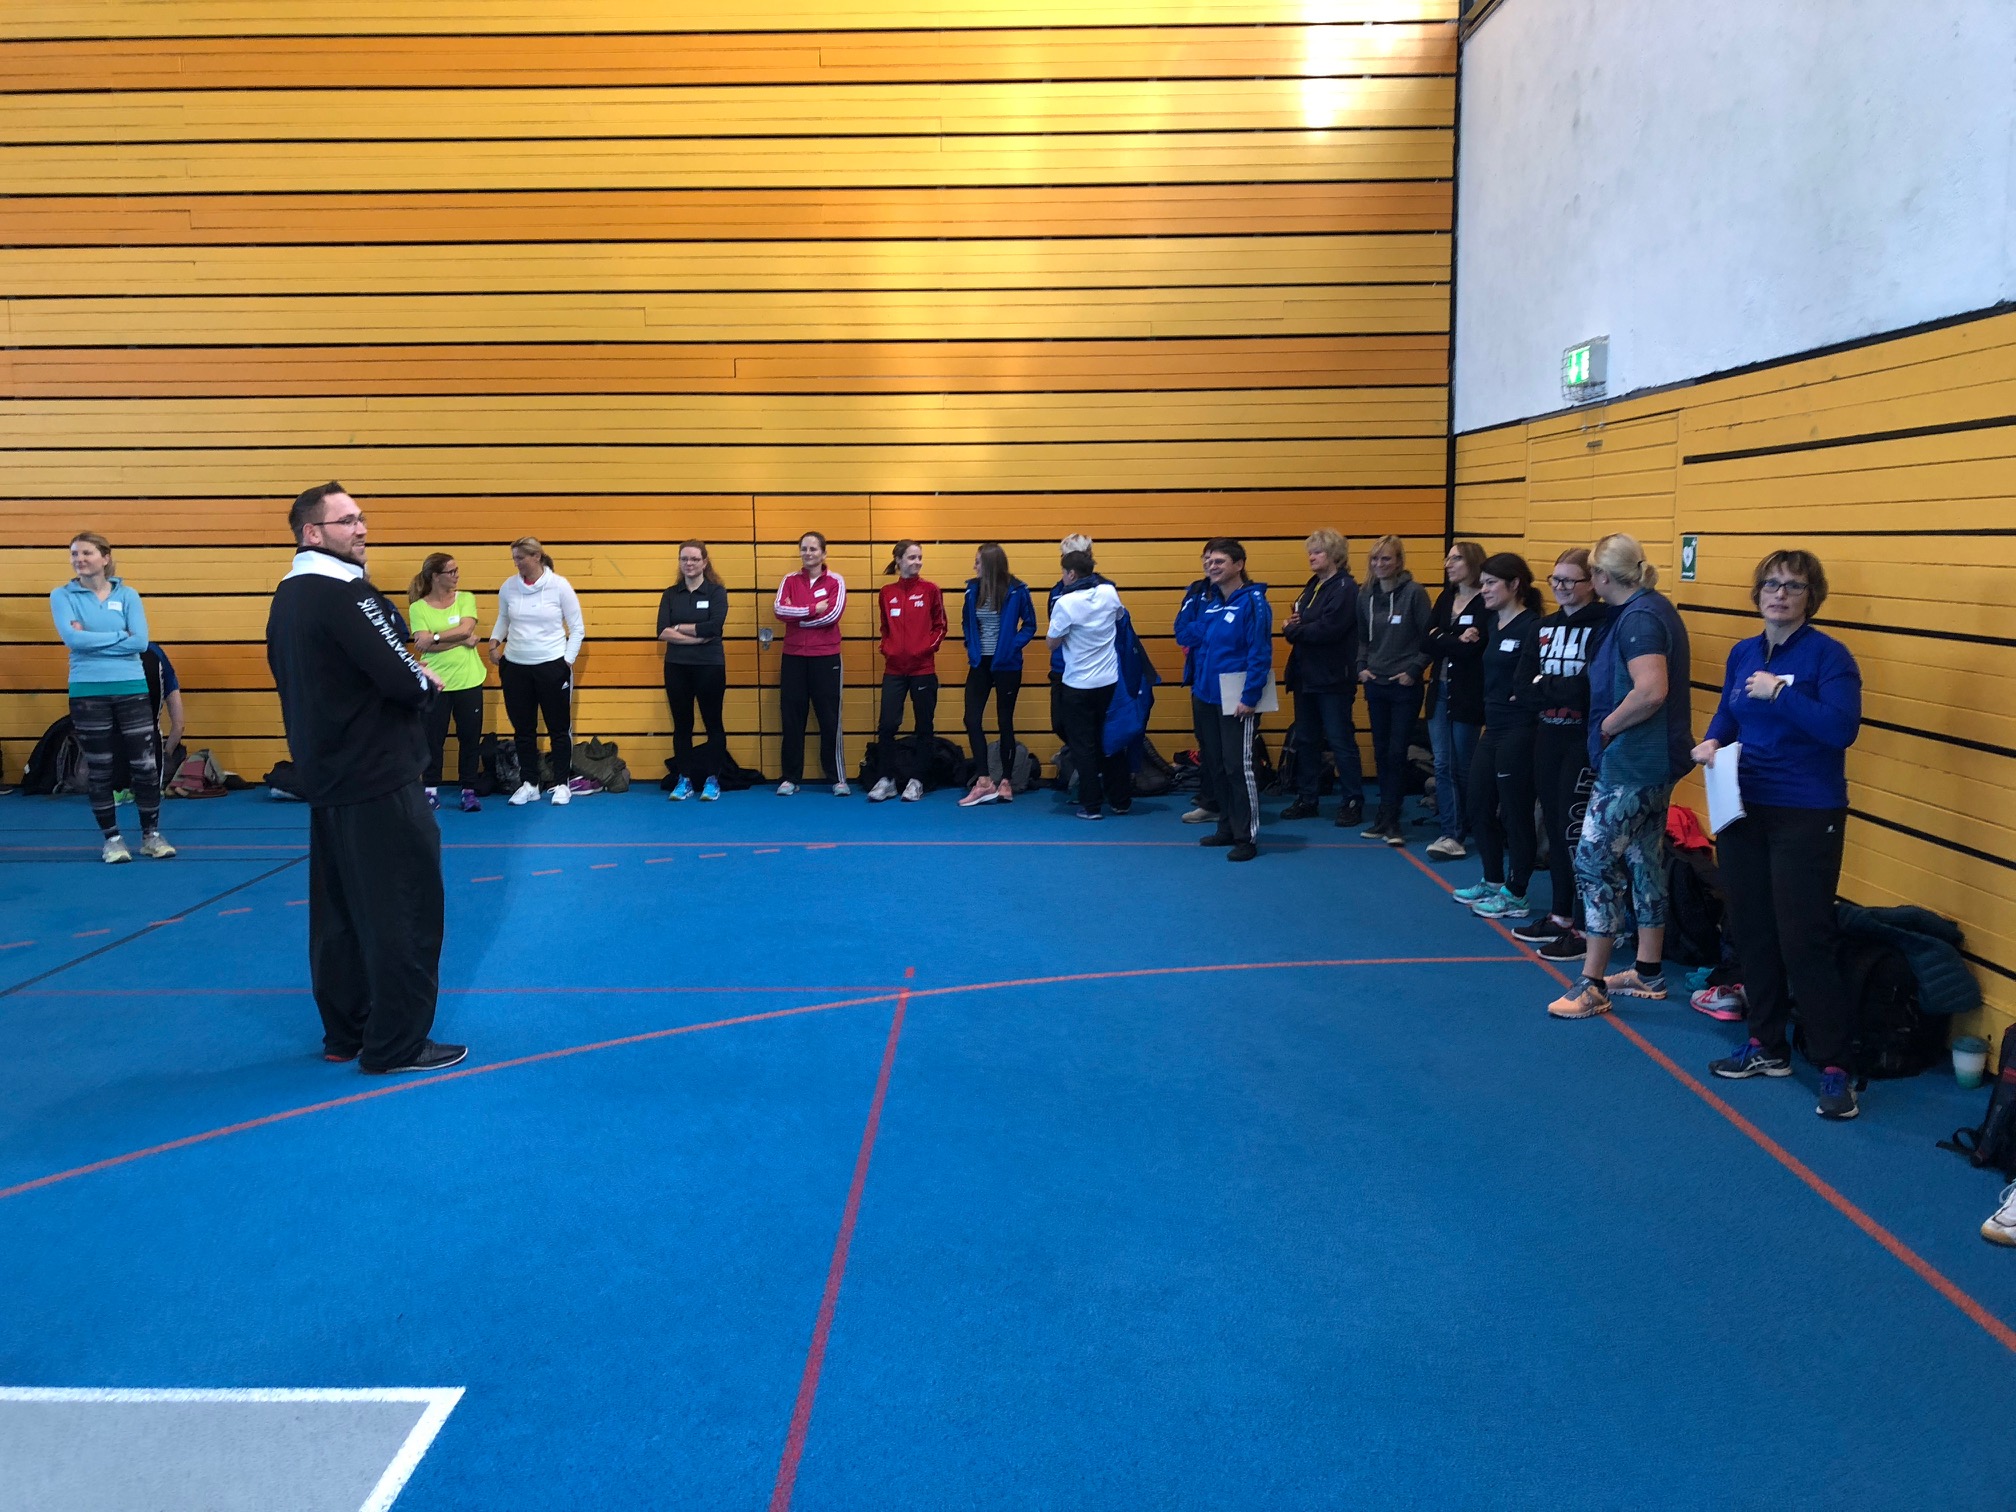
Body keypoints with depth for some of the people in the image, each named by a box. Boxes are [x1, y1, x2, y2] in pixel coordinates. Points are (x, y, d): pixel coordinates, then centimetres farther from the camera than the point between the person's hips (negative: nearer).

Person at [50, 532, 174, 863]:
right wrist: (119, 636, -11)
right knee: (98, 769, 7)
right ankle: (112, 838, 17)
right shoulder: (62, 596, 1)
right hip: (87, 693, 0)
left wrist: (91, 640, -10)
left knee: (145, 765, 1)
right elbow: (71, 638, -15)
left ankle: (151, 835, 15)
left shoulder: (128, 595, 4)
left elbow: (140, 641, -9)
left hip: (132, 689, 1)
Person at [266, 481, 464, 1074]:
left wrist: (406, 670, 12)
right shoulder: (344, 593, -17)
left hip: (325, 776, 9)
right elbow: (403, 679, -23)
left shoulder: (287, 598, 12)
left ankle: (345, 1033, 23)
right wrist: (427, 683, 0)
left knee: (339, 909, 15)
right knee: (403, 909, -1)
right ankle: (396, 1044, 4)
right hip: (377, 780, -9)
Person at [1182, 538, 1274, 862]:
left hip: (1238, 700, -8)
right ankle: (1229, 827, 27)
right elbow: (1191, 639, 14)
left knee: (1238, 767, -5)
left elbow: (1260, 654, -16)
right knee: (1215, 765, 14)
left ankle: (1248, 838, 3)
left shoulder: (1253, 602, -11)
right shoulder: (1212, 603, 11)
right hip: (1209, 696, 8)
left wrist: (1250, 697, -19)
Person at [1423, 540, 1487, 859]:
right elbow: (1428, 643, 2)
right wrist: (1456, 642, -12)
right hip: (1441, 691, 6)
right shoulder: (1444, 599, 12)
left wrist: (1441, 639, -11)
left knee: (1463, 768, 3)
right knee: (1442, 765, 2)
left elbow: (1474, 649, -20)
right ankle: (1450, 832, 5)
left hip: (1468, 696, -6)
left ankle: (1461, 832, 13)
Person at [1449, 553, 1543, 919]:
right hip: (1493, 729, 9)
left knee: (1515, 813, 1)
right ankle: (1493, 882, 33)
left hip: (1519, 732, -9)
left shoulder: (1532, 627, -16)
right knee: (1478, 806, 17)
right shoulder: (1492, 623, 11)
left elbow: (1527, 681, -22)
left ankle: (1514, 896, 14)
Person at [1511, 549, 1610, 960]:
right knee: (1554, 827, 14)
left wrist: (1544, 686, -10)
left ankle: (1586, 928, 2)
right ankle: (1561, 916, 25)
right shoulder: (1547, 625, 13)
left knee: (1576, 830, -6)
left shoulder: (1605, 625, -11)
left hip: (1585, 740, -8)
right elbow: (1525, 679, 10)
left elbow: (1590, 684, -19)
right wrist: (1561, 691, -5)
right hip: (1548, 736, 8)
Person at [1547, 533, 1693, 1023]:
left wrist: (1608, 726, -16)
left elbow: (1651, 691, -29)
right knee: (1644, 858, 16)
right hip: (1652, 759, 11)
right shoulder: (1654, 608, 13)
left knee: (1595, 861, -6)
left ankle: (1591, 985, -1)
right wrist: (1611, 724, 11)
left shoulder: (1639, 617, -18)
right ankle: (1649, 972, 26)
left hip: (1633, 762, -11)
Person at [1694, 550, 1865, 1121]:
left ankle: (1833, 1067, 1)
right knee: (1753, 931, 13)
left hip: (1805, 816, -7)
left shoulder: (1827, 654, -10)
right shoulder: (1742, 653, 9)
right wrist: (1710, 741, 0)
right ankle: (1767, 1046, 26)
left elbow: (1842, 729, -21)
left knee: (1804, 941, -8)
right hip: (1743, 809, 7)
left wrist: (1780, 692, -23)